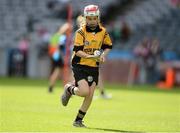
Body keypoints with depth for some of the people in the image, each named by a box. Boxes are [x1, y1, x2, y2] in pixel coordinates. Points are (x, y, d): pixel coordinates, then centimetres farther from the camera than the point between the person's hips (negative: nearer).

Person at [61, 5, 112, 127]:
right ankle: (69, 89, 15)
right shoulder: (81, 32, -10)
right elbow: (77, 51, -15)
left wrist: (103, 55, -4)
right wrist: (90, 56, -28)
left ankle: (78, 120, 12)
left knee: (90, 96, -2)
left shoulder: (103, 32, 3)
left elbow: (108, 46, 17)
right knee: (84, 91, -19)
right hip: (80, 66, -4)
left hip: (94, 68, 4)